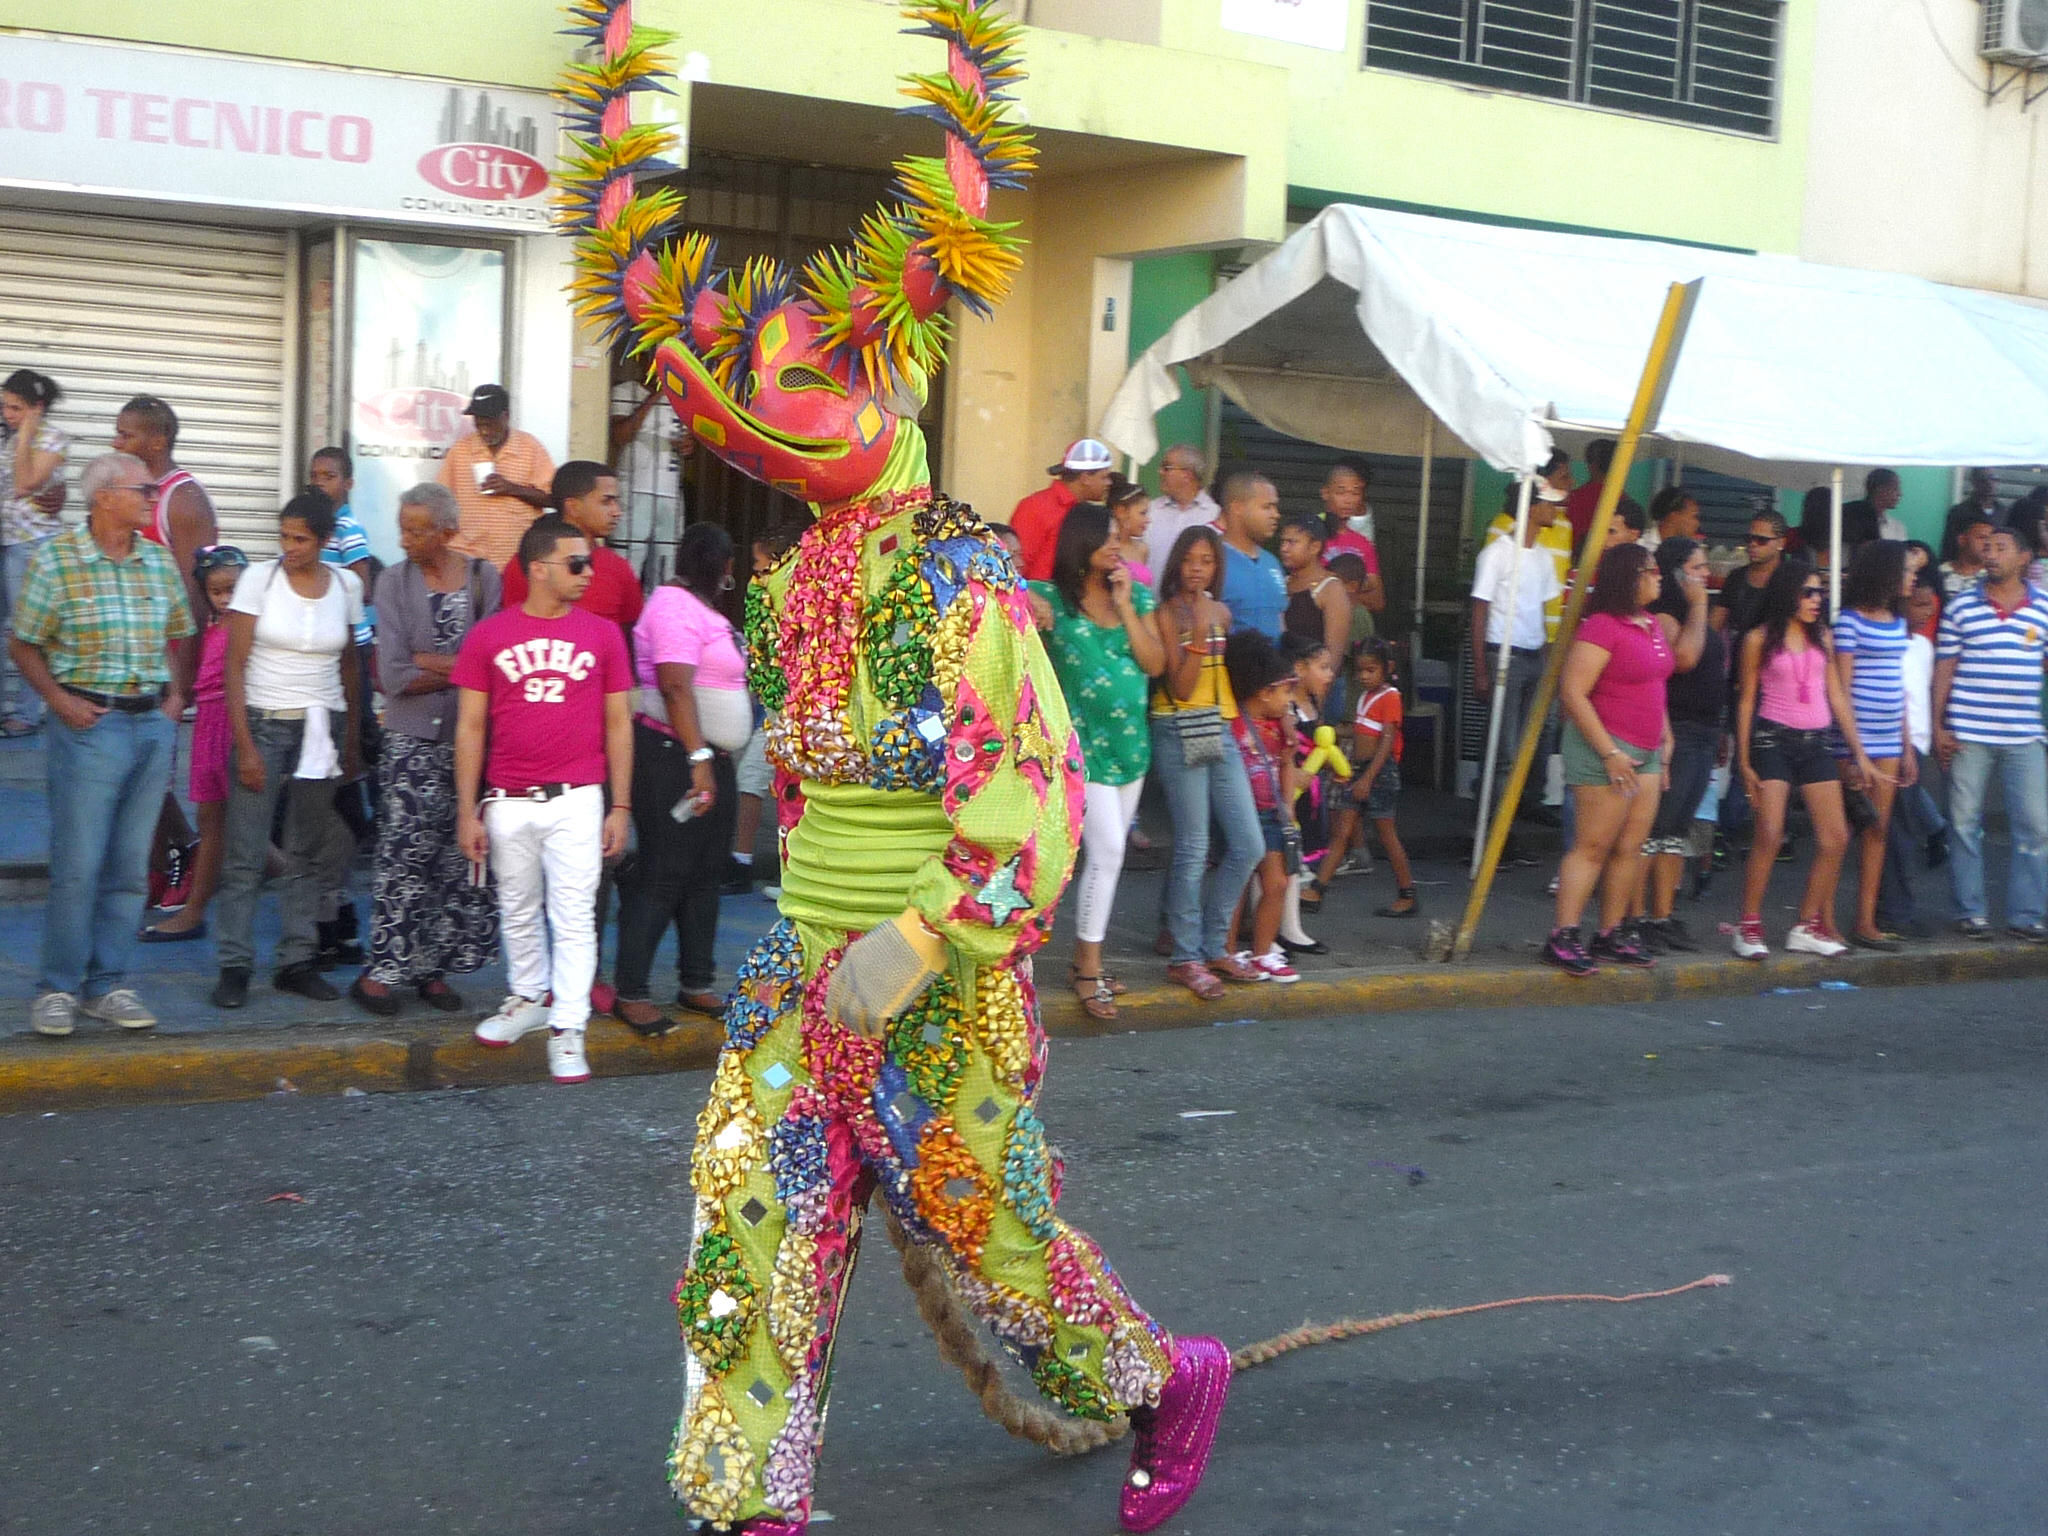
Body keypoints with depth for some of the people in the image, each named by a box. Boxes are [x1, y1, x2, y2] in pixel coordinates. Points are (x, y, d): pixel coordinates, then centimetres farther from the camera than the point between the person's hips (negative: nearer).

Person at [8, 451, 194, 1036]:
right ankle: (57, 989, 5)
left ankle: (107, 985, 16)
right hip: (90, 724, -5)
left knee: (131, 866, 7)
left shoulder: (158, 561, 10)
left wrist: (175, 695, 7)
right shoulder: (56, 560, -5)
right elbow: (23, 645, -1)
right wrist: (60, 700, -12)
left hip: (153, 725, 5)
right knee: (77, 866, -5)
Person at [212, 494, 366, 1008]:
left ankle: (297, 962, 13)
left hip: (322, 728, 3)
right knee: (246, 855, -5)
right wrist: (244, 746, -11)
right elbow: (235, 666, -5)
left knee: (309, 854, 6)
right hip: (264, 722, -3)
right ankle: (234, 966, 1)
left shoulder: (346, 585, 4)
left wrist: (352, 742, 10)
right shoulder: (259, 578, -4)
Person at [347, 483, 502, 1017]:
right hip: (412, 738, -2)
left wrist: (425, 661, -10)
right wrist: (462, 669, -9)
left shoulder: (484, 577, 3)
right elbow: (393, 677, -7)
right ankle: (381, 969, -1)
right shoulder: (394, 581, 1)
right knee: (408, 848, -8)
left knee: (461, 853, 2)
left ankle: (432, 967, 12)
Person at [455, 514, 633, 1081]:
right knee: (518, 911, 14)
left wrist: (620, 806, 2)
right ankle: (530, 998, 34)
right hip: (508, 801, 1)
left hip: (577, 799, -1)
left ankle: (567, 1030, 2)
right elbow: (470, 727, 4)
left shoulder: (602, 635, 3)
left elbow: (618, 724, 6)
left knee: (574, 916, -3)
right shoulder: (488, 636, 1)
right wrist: (467, 811, 0)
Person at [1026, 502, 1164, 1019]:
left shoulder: (1138, 595, 7)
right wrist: (1030, 608, -33)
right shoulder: (1054, 598, -5)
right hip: (1085, 743, -5)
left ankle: (1085, 956, 22)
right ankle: (1090, 970, 0)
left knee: (1109, 851, 11)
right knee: (1107, 851, -11)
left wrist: (1125, 606, -8)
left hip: (1131, 741, 5)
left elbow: (1155, 665, -1)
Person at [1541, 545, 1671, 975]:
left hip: (1645, 753, 9)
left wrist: (1665, 739, 19)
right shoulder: (1602, 627, -14)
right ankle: (1563, 938, -6)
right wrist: (1610, 752, -19)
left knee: (1631, 846, 8)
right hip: (1606, 749, -9)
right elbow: (1572, 693, -19)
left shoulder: (1652, 625, 13)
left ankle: (1612, 933, 16)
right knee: (1593, 845, -8)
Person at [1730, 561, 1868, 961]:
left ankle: (1808, 927, 10)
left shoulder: (1821, 637, 12)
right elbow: (1746, 700, 1)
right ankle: (1749, 926, -5)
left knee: (1835, 838, 1)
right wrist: (1744, 761, -5)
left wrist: (1858, 753, 11)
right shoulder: (1759, 640, 0)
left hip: (1816, 743, 5)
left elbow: (1836, 696, 14)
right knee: (1769, 835, -15)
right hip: (1774, 739, -5)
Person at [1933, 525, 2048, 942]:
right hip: (1968, 733, -1)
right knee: (1964, 823, 3)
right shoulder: (1961, 606, 2)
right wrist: (1938, 727, -2)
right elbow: (1944, 668, 3)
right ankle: (1970, 912, 13)